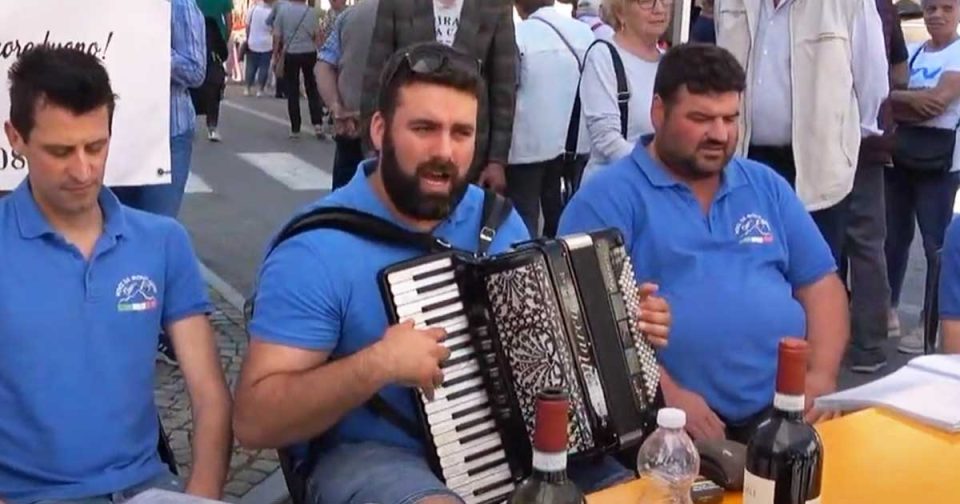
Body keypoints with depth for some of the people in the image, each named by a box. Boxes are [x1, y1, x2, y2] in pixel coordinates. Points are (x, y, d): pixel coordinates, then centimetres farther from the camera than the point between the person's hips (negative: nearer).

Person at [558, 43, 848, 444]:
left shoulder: (766, 186, 17)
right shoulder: (610, 197, -1)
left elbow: (821, 284, 16)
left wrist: (821, 375, 0)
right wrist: (665, 394, -19)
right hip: (673, 422, -5)